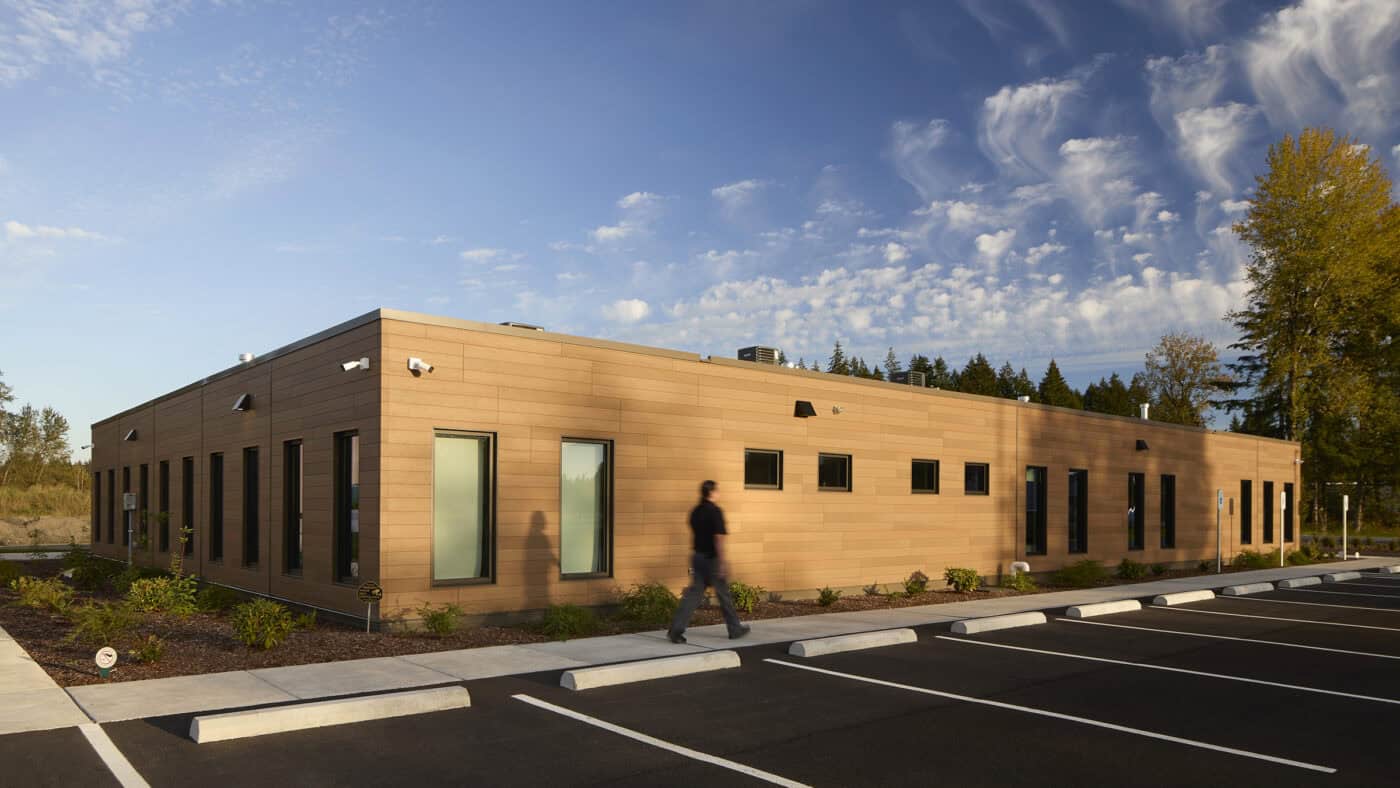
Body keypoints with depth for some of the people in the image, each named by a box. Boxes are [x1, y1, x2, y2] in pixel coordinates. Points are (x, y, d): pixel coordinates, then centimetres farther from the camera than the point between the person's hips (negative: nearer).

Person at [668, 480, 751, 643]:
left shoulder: (696, 511, 9)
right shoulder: (715, 511, -14)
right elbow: (717, 537, -17)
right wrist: (721, 562, -15)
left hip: (697, 557, 7)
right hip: (711, 558, -7)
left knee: (693, 593, 5)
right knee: (723, 594, 7)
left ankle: (676, 630, -4)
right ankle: (735, 629, 22)